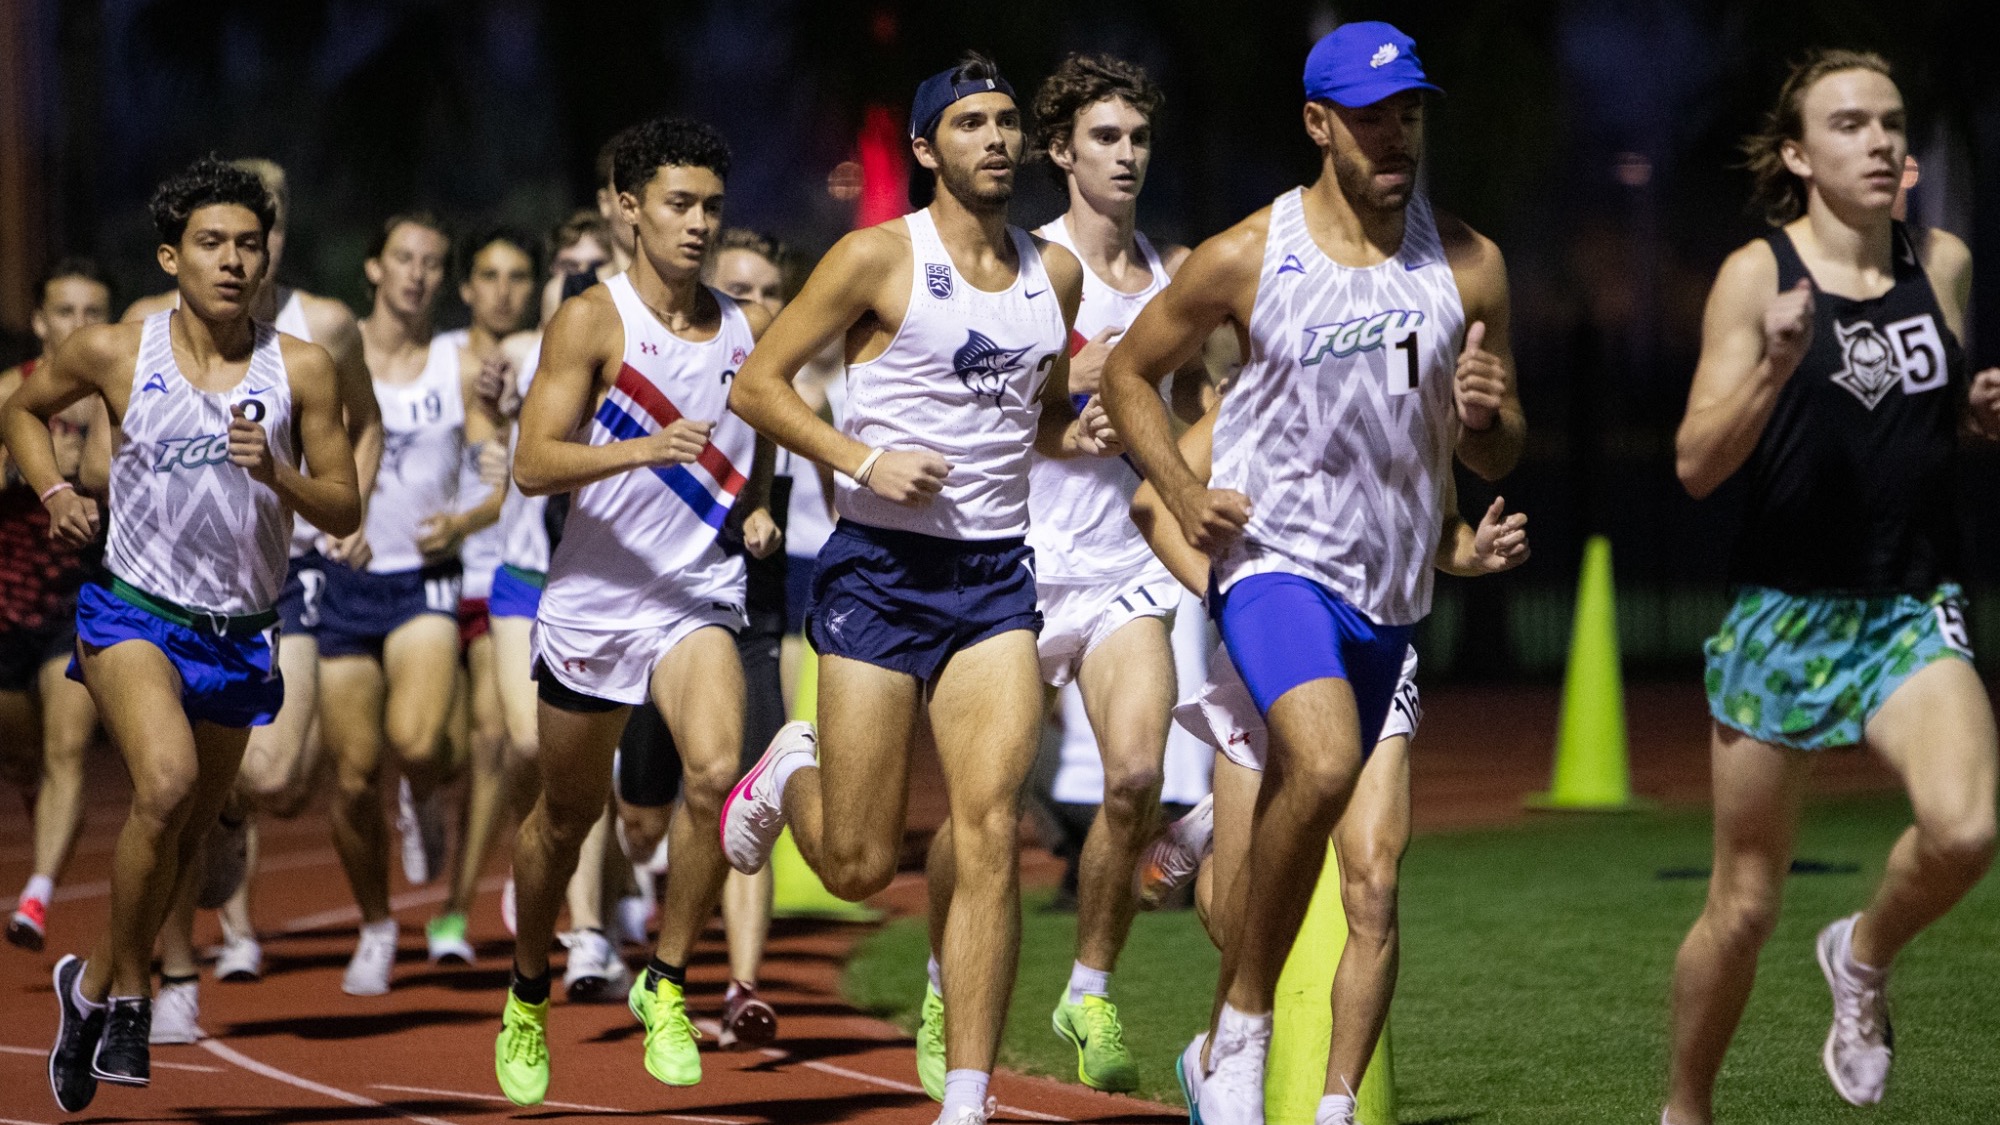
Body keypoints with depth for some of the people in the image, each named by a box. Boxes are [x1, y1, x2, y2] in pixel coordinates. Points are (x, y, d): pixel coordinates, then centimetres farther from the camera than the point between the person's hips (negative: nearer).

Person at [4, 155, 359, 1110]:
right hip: (133, 609, -3)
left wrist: (277, 475, -21)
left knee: (188, 832, 13)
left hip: (240, 631, 3)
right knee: (166, 784, -28)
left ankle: (92, 984, 38)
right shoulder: (112, 353, -4)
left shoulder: (301, 371, -3)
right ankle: (126, 997, -10)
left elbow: (344, 513, -1)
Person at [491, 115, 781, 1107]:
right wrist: (645, 448, -32)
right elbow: (532, 465, -18)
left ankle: (666, 986, -7)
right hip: (593, 601, -2)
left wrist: (758, 509, 4)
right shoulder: (592, 321, -8)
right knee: (567, 812, 13)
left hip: (698, 595, 2)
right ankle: (528, 998, 38)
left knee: (716, 770, -25)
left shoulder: (750, 329, 5)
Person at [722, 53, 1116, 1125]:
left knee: (989, 833, -11)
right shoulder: (879, 257, -5)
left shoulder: (1055, 272, 12)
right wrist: (863, 460, -16)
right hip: (881, 567, -4)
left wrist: (1079, 433, 4)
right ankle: (791, 771, 36)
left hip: (996, 577, 4)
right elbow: (757, 383, -3)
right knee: (858, 866, 0)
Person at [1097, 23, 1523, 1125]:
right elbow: (1129, 371, 8)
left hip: (1387, 587, 4)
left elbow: (1495, 456, 10)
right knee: (1324, 766, -29)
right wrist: (1183, 495, -5)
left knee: (1294, 824, 13)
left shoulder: (1468, 267, 3)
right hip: (1273, 556, -4)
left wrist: (1485, 415, -14)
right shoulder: (1244, 260, -5)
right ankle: (1245, 1022, -14)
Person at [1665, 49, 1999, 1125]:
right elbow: (1697, 464, -9)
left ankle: (1865, 954, 6)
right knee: (1743, 905, 5)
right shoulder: (1756, 274, -5)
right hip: (1785, 609, -2)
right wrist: (1775, 368, -25)